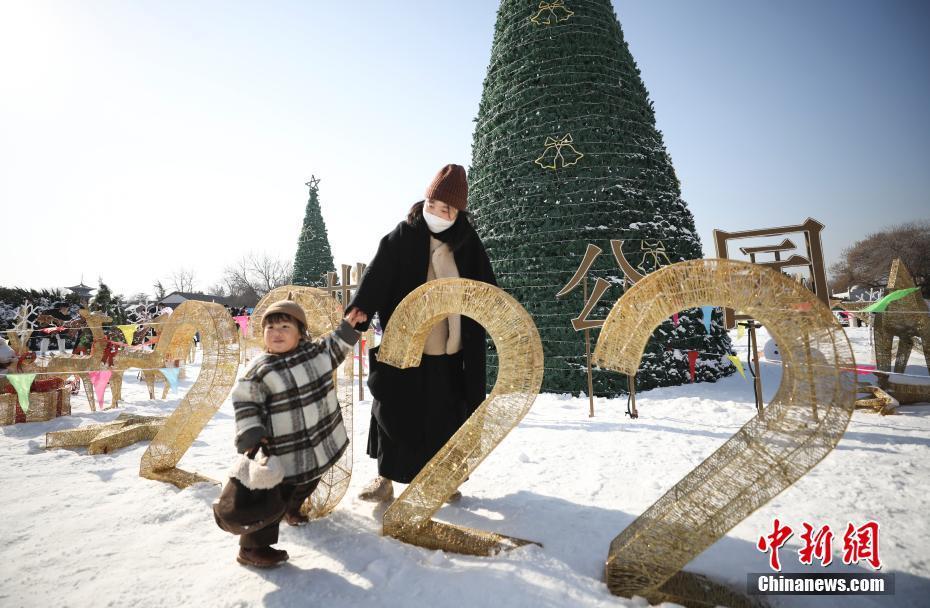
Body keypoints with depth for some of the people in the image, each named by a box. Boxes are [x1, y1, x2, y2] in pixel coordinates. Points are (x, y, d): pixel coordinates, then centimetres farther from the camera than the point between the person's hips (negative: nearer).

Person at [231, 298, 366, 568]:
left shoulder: (315, 351, -2)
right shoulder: (258, 371, -18)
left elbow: (334, 349, 20)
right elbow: (245, 405, -13)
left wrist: (347, 328, 15)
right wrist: (250, 436, -20)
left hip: (321, 442, 7)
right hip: (283, 452, -7)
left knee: (307, 483, 29)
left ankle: (291, 510, 59)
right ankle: (252, 548, 19)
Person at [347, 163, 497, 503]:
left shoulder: (467, 242, 5)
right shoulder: (403, 236, -4)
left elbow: (487, 290, 9)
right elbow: (377, 277, -15)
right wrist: (360, 310, -29)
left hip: (450, 347, 3)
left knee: (446, 415, 12)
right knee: (393, 411, 7)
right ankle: (385, 479, 25)